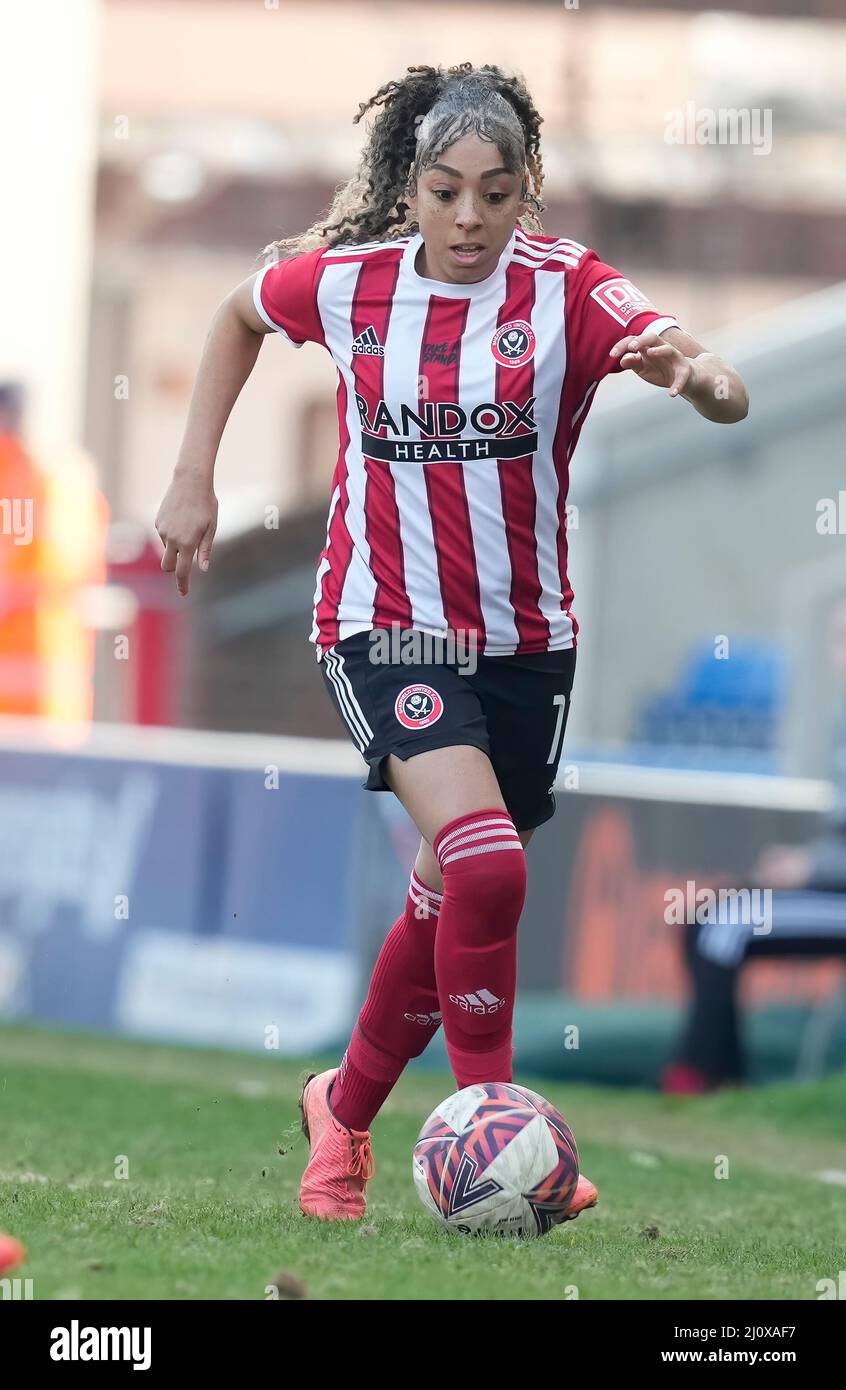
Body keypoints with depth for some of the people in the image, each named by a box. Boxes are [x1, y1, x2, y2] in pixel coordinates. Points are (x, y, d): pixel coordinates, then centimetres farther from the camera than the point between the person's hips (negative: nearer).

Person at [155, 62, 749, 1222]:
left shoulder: (565, 288, -12)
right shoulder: (346, 282, -7)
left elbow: (725, 394, -27)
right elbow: (240, 314, 16)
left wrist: (696, 372, -51)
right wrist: (194, 479, 11)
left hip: (525, 637, 2)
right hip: (386, 628, -2)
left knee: (452, 899, 14)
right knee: (486, 864, -24)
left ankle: (346, 1108, 38)